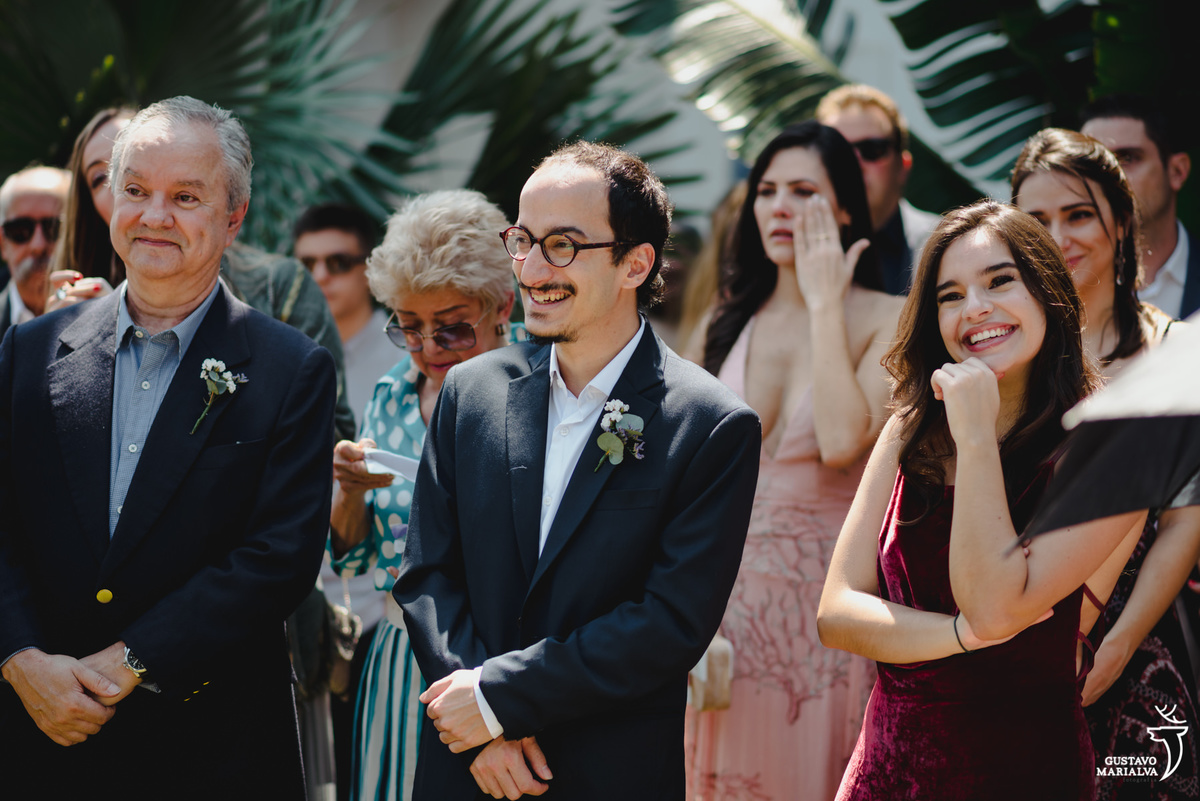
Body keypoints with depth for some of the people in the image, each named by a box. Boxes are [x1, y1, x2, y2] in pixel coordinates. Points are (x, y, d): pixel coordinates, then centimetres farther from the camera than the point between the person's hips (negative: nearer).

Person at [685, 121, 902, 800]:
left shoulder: (887, 321, -6)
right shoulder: (730, 322, 8)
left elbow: (842, 443, -22)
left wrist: (825, 305, -15)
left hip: (829, 589, -4)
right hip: (730, 590, 4)